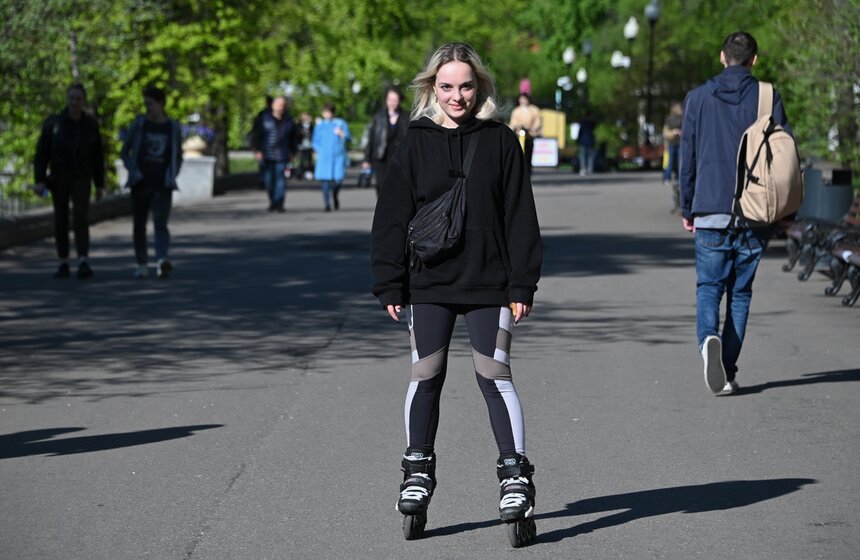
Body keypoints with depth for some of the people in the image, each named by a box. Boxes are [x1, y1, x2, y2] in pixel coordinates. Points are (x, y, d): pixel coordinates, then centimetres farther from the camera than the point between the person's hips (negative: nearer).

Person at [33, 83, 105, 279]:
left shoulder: (91, 125, -2)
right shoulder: (53, 123, -7)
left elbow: (98, 156, 5)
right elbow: (41, 152, -7)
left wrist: (99, 184, 6)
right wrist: (40, 180, -15)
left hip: (82, 178, 0)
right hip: (59, 177, 0)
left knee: (81, 217, -15)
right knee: (61, 220, 4)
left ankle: (83, 263, -22)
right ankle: (63, 264, 14)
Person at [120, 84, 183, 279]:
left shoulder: (174, 128, 3)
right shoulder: (139, 124, 0)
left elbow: (178, 157, 14)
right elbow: (124, 151, 7)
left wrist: (172, 177, -2)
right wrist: (133, 172, -8)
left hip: (162, 186, -1)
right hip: (140, 184, 1)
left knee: (160, 224, -17)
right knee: (138, 225, 6)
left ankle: (162, 261, -33)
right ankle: (142, 264, 21)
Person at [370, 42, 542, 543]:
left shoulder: (500, 141, 1)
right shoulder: (416, 143, 2)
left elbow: (520, 217, 1)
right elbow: (393, 216, 4)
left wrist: (522, 284, -4)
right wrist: (390, 284, 0)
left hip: (488, 283, -1)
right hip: (429, 284, 1)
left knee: (495, 377, -3)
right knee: (426, 376, 5)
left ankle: (516, 476, 3)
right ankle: (418, 472, 19)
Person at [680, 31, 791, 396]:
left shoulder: (698, 98, 3)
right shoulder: (768, 97, 0)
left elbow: (688, 158, 6)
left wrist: (687, 210, 14)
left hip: (711, 212, 0)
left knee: (708, 287, 6)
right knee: (740, 292, 10)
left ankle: (708, 338, -24)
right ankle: (728, 371, 7)